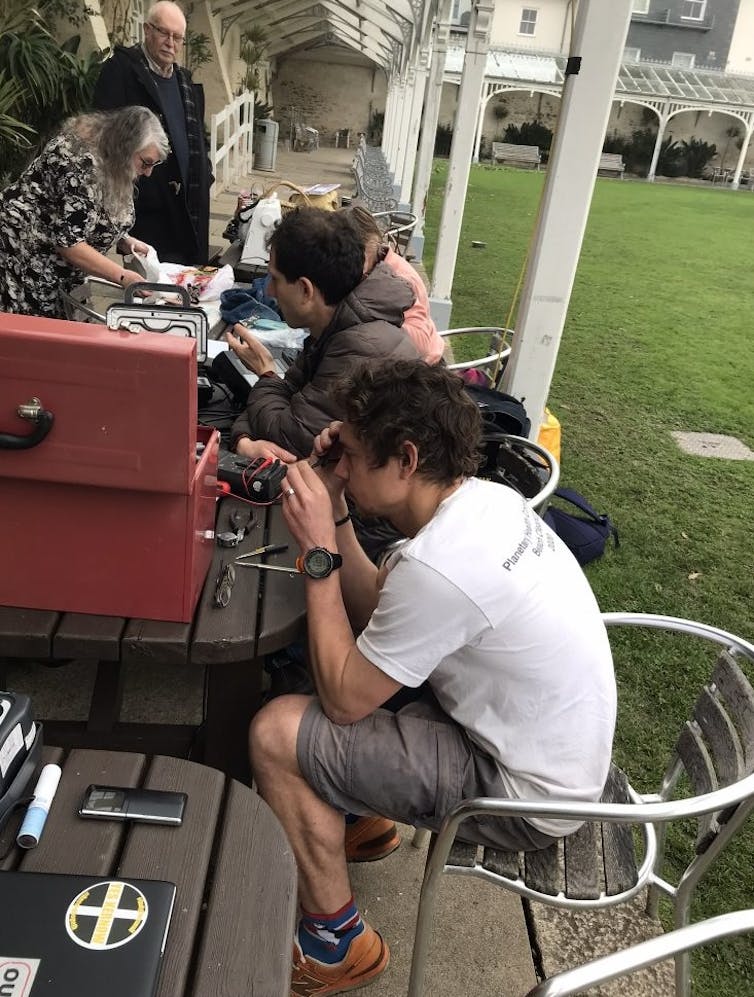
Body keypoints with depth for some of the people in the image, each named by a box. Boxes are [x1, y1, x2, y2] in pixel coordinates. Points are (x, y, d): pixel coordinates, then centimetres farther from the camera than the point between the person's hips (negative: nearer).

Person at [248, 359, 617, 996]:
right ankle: (360, 816, 33)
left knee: (276, 732, -13)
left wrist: (317, 551, -19)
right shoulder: (485, 498, -4)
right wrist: (335, 512, -5)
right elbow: (376, 610, 6)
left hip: (526, 799, -9)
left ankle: (336, 945, 9)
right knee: (361, 647, 17)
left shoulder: (437, 565, -32)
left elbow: (343, 700, -19)